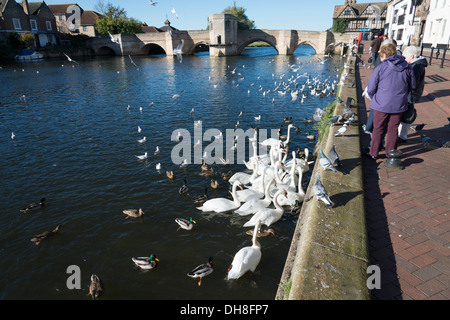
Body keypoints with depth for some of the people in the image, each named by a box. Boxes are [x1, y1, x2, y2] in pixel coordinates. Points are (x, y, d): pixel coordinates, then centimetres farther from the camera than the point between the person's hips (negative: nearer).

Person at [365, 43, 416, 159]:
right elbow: (412, 86, 13)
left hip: (381, 105, -3)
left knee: (378, 129, 9)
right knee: (393, 130, 14)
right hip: (399, 105, 4)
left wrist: (375, 100, 10)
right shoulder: (407, 68, 3)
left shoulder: (381, 67, -10)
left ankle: (373, 153, 17)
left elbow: (370, 89, -7)